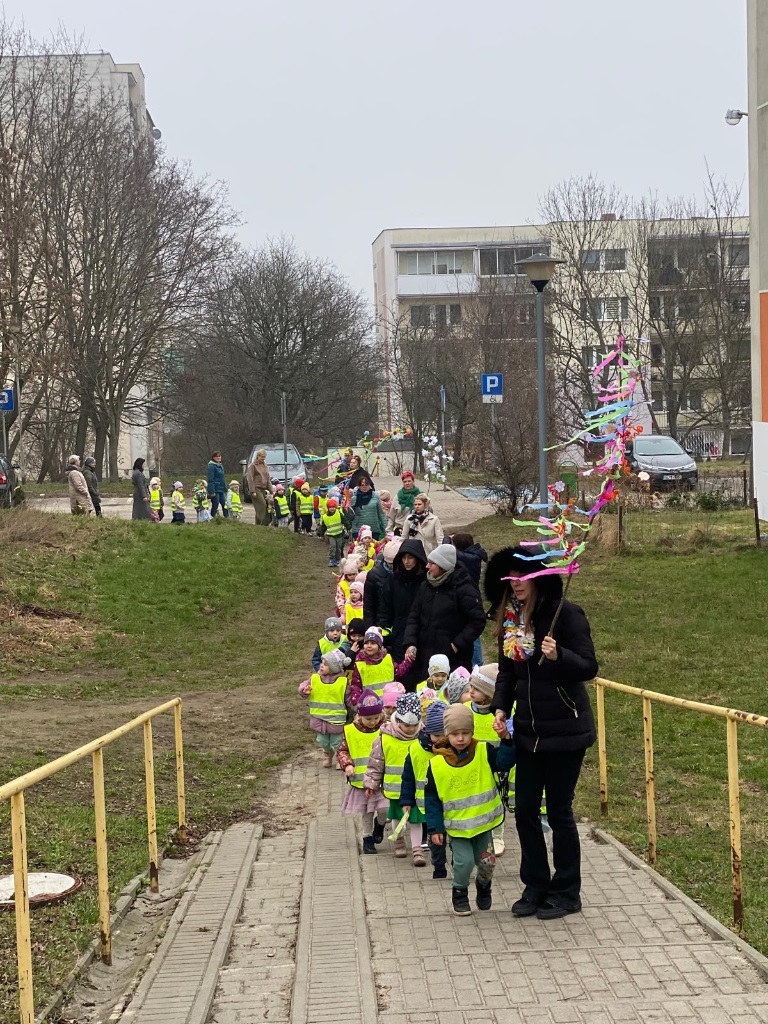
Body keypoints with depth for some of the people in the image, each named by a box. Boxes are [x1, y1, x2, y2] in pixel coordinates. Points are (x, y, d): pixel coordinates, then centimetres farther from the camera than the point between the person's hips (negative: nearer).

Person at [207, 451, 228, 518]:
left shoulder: (221, 466, 14)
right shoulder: (211, 466, -10)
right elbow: (210, 479, -16)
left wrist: (225, 489, 17)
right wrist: (212, 491, -21)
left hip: (222, 490, 8)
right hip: (215, 490, -8)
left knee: (225, 505, 4)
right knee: (215, 506, -2)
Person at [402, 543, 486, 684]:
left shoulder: (463, 588, -8)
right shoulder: (425, 587, 10)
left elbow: (478, 621, -10)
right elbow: (414, 617, 13)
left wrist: (457, 645, -12)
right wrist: (410, 643, -1)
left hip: (454, 660, -6)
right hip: (424, 659, 6)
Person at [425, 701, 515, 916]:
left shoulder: (484, 753, -7)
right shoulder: (437, 764, -11)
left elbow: (505, 761, -20)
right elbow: (432, 799, -5)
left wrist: (506, 740, -35)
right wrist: (435, 828, -5)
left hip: (483, 822, 2)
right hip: (456, 826, -2)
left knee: (486, 861, 9)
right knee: (464, 862, -11)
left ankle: (483, 885, 41)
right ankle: (460, 892, 17)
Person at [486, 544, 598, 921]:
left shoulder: (565, 613, -14)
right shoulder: (510, 618, 5)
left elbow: (589, 667, -15)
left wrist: (558, 656, -32)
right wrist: (500, 707, 0)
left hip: (565, 729, -6)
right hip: (528, 730, 6)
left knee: (558, 811, 3)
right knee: (524, 809, 9)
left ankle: (566, 893, 18)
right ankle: (536, 887, 24)